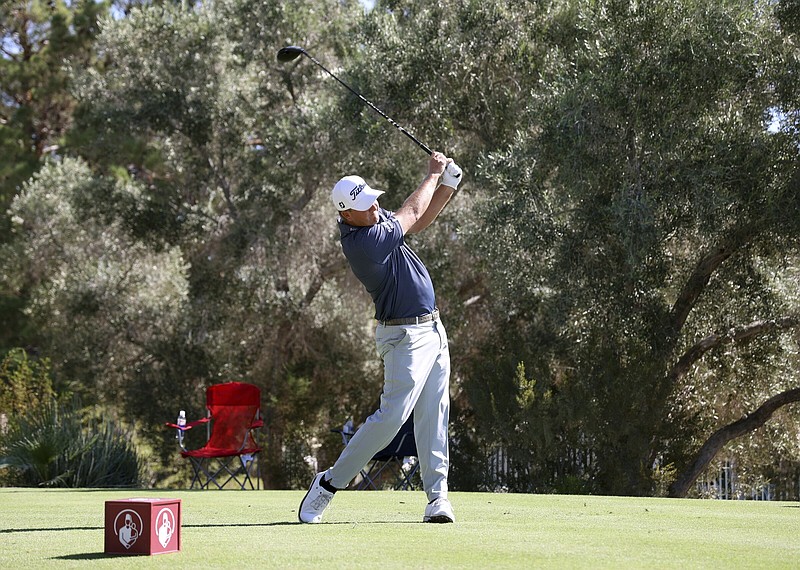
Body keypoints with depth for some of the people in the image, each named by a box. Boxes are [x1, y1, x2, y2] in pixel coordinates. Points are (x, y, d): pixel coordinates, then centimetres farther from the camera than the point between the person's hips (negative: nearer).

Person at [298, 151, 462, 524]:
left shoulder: (375, 216, 5)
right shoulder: (361, 242, -23)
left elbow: (419, 222, 19)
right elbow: (411, 214, -10)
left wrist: (448, 186, 5)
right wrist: (433, 174, 5)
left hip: (432, 329, 9)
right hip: (405, 336, -9)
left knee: (434, 416, 5)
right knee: (392, 415, -14)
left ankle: (437, 495, 6)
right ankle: (329, 484, -3)